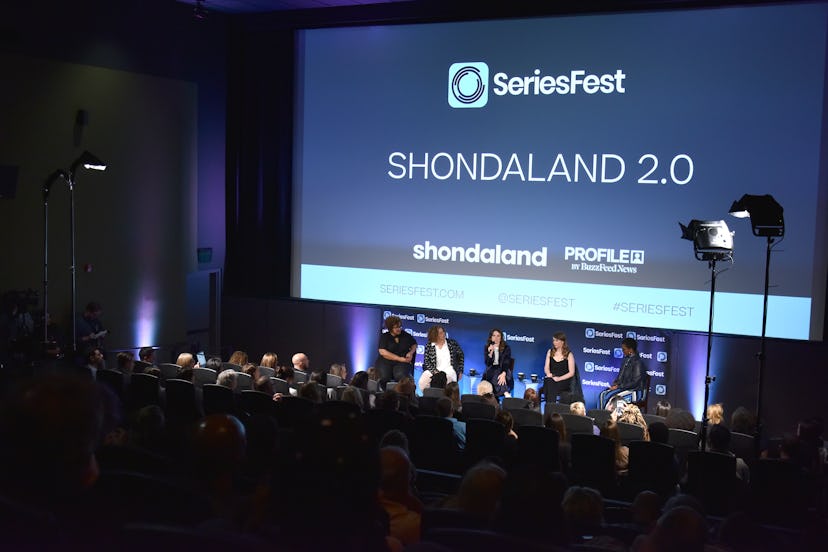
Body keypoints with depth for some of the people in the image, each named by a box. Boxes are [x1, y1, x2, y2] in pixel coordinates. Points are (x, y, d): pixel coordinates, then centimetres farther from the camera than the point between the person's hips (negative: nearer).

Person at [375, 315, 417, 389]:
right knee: (384, 377, -32)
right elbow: (383, 352, -8)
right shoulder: (384, 337, 4)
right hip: (385, 362, -1)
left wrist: (411, 353, 2)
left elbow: (414, 345, 26)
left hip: (402, 363, 1)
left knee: (401, 376, -33)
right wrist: (400, 358, -13)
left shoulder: (406, 335, 11)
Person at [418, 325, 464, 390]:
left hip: (449, 370, -1)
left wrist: (460, 371, 9)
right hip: (434, 371, 1)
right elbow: (426, 362, 0)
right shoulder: (429, 346, 4)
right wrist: (435, 371, -16)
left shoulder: (452, 343, 6)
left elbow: (460, 355, 15)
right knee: (423, 381, -29)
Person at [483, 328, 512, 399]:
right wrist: (490, 353, -19)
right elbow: (488, 364, -2)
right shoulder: (487, 348, 5)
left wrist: (503, 374, -29)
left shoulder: (506, 348, -1)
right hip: (491, 371, 1)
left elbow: (507, 362, -11)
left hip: (503, 370, -1)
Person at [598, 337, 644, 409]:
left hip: (631, 390, -8)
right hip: (620, 386, 8)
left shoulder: (637, 362, -15)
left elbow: (635, 382, -18)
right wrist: (615, 384, 2)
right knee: (602, 394, -13)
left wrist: (618, 386, -18)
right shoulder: (626, 359, 11)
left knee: (609, 397, -25)